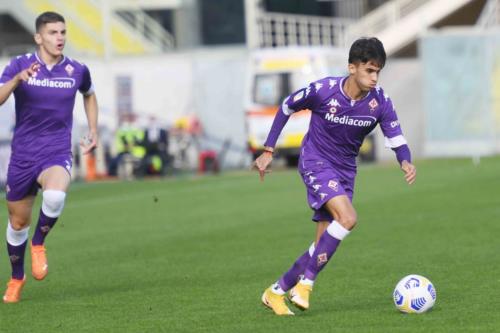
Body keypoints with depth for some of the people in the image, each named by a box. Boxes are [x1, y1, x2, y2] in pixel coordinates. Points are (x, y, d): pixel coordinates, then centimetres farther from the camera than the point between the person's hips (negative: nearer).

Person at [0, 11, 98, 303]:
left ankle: (39, 244, -4)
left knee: (55, 196, -34)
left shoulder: (77, 71, 0)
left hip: (57, 155, -1)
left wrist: (93, 131, 16)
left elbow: (89, 95, 23)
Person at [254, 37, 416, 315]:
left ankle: (277, 292, 17)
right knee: (347, 218, -28)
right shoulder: (323, 90, -19)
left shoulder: (380, 102, -11)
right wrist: (268, 151, -1)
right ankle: (305, 282, -16)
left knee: (325, 244, 1)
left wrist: (406, 162, -29)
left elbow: (396, 138, -5)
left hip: (345, 171, 5)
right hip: (316, 162, -5)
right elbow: (287, 108, -3)